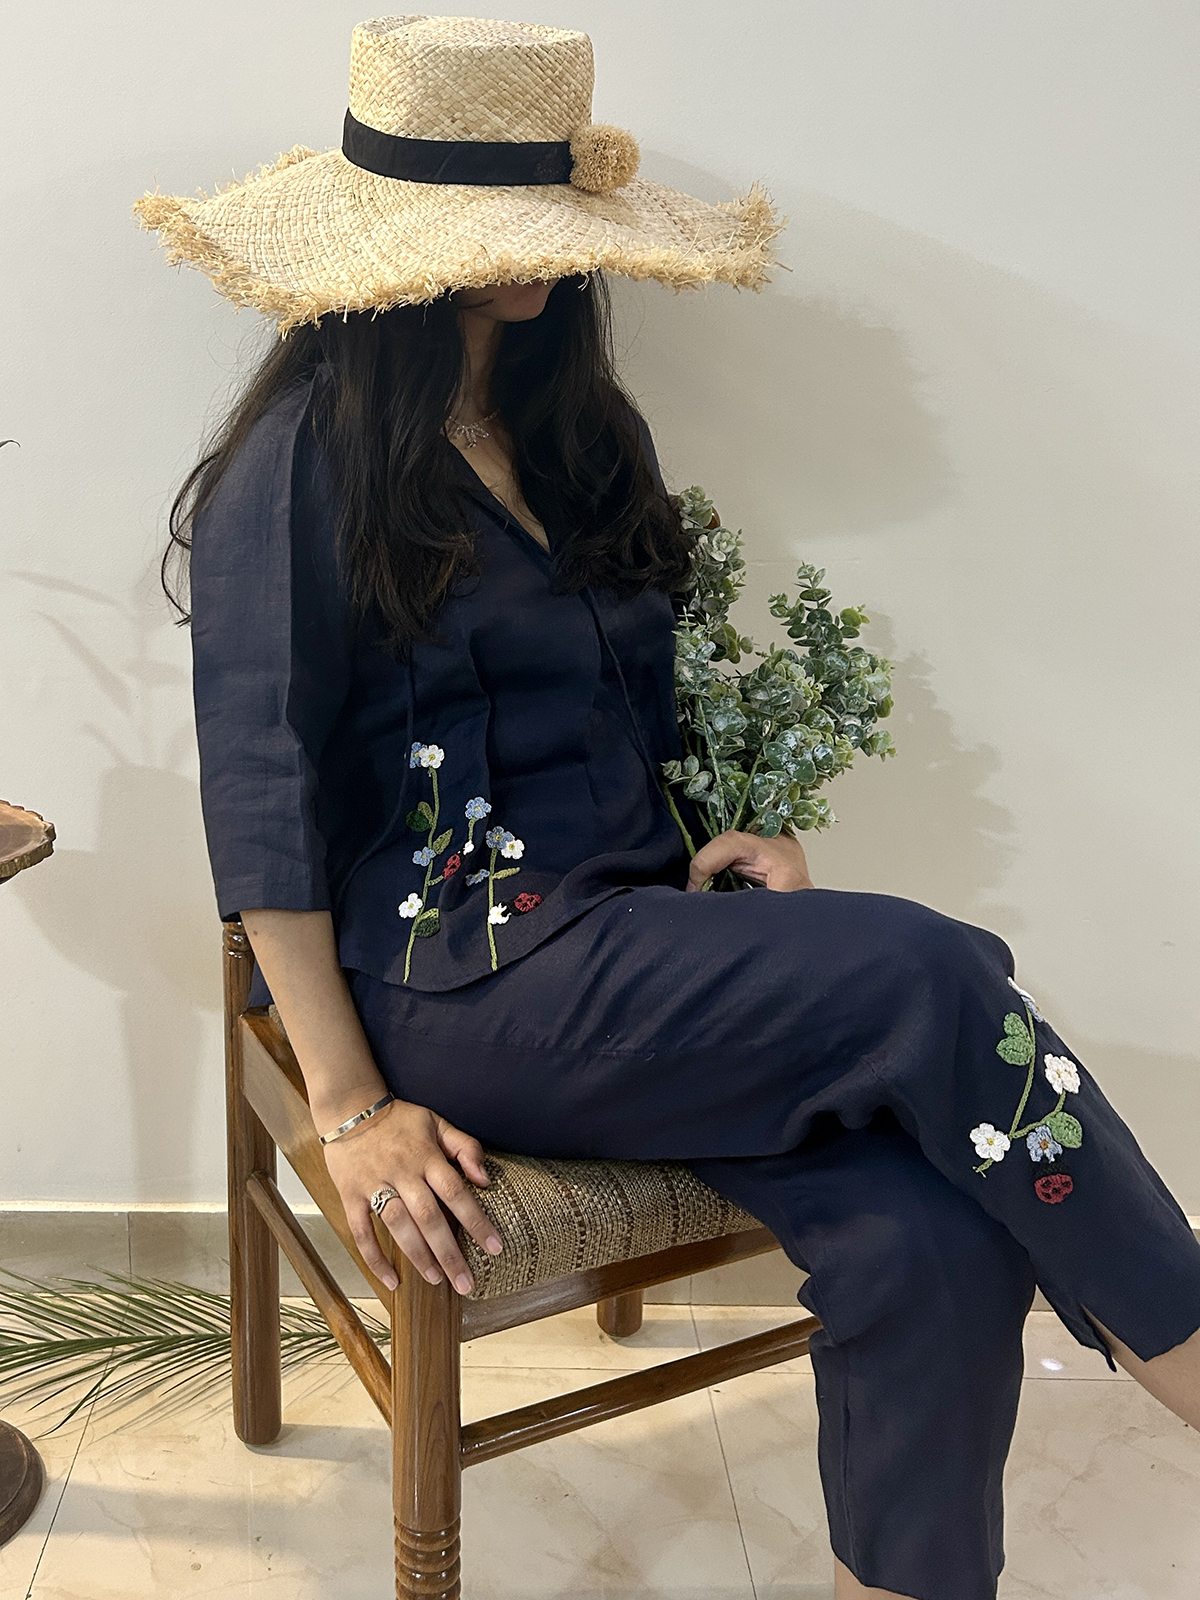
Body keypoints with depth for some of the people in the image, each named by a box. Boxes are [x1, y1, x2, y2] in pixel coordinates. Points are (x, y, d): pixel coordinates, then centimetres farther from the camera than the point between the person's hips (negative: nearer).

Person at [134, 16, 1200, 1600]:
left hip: (635, 923, 6)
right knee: (932, 978, -24)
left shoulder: (581, 428, 16)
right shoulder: (305, 463, -5)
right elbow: (263, 799, -9)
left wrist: (747, 830, 3)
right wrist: (349, 1108, -13)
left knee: (928, 1236, -20)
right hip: (452, 978, -6)